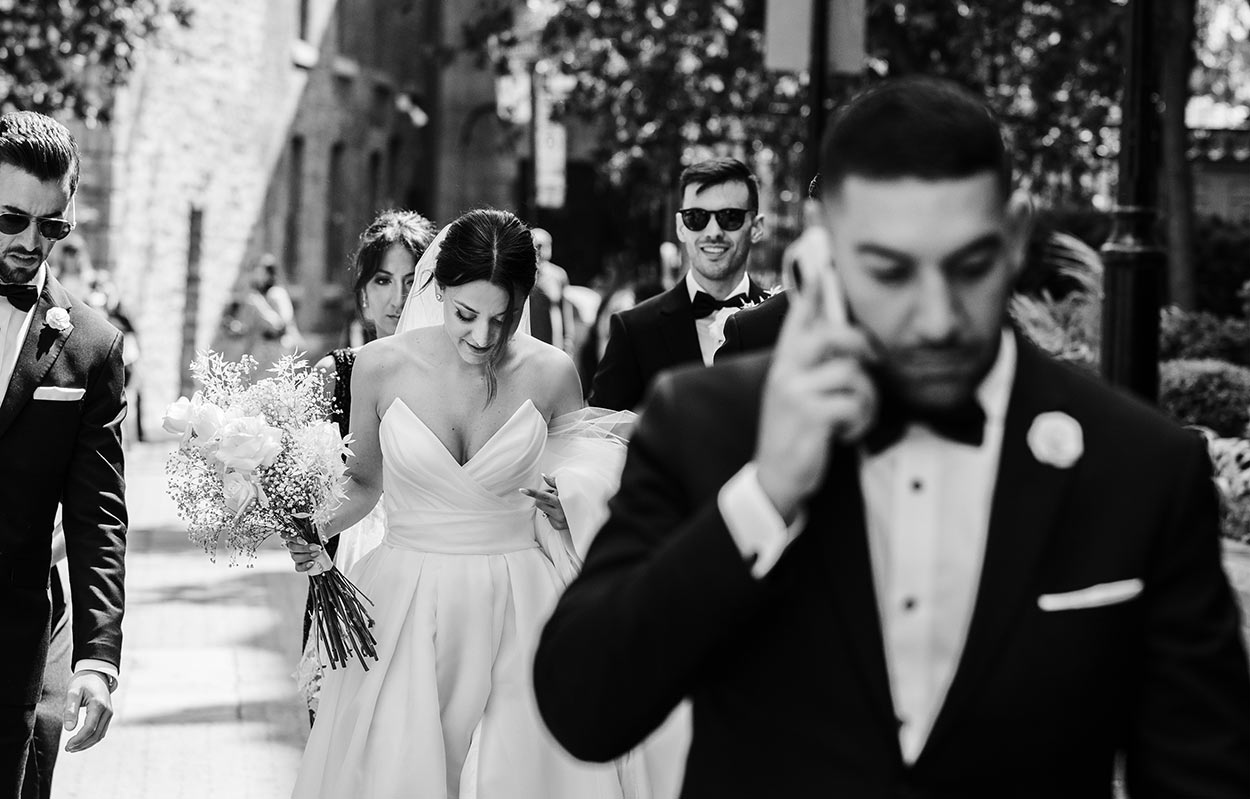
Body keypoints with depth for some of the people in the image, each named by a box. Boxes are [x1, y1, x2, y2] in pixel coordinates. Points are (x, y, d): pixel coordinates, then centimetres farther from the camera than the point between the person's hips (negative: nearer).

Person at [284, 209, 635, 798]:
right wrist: (313, 529, -8)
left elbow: (578, 479, 12)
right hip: (407, 610, 0)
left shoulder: (550, 374, -5)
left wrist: (567, 507, -10)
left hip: (518, 614, 0)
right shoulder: (380, 366, -6)